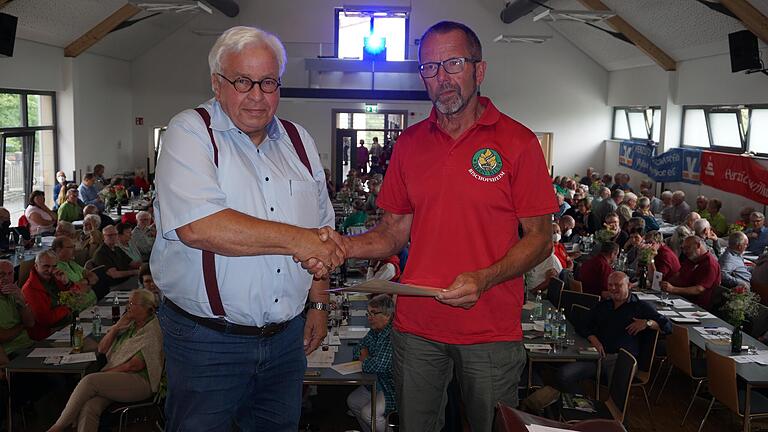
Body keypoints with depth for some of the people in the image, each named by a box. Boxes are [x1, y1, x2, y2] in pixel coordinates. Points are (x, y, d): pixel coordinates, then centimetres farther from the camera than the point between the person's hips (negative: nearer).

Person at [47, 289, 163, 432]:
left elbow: (134, 366, -11)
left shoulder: (153, 331, -4)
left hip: (140, 381, -6)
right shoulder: (129, 324, 20)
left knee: (89, 381, -26)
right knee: (88, 408, -25)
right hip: (117, 376, 6)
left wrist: (105, 373, -7)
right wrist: (117, 326, 3)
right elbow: (102, 349, 16)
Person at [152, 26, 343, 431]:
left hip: (287, 337, 5)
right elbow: (198, 226, -26)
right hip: (207, 340, -5)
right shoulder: (189, 132, -9)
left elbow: (320, 234, 16)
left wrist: (318, 303, 11)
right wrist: (295, 240, -21)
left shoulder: (299, 141, 9)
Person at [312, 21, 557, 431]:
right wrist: (344, 247, -10)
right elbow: (394, 231, 9)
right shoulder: (409, 143, 5)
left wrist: (484, 279, -20)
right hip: (415, 324, 3)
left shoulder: (517, 141, -6)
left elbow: (539, 238, -5)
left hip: (491, 330, -3)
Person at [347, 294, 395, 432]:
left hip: (394, 389, -10)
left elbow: (375, 366, -31)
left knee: (368, 412, -21)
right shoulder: (375, 331, 4)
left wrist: (364, 358, -9)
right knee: (352, 401, 14)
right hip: (378, 383, 10)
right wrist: (365, 355, -8)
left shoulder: (393, 337, -28)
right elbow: (356, 353, 15)